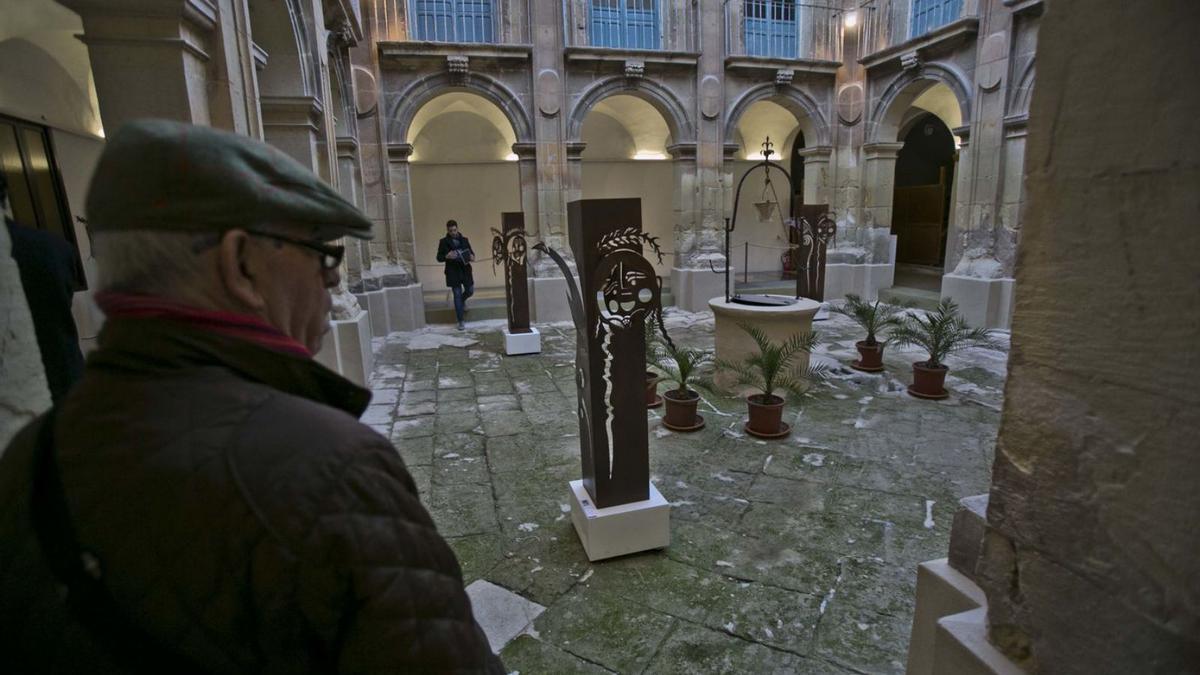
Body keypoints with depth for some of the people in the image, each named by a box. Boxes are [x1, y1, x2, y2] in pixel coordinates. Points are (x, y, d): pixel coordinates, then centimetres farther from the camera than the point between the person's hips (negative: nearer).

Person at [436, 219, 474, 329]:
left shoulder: (464, 240, 7)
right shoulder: (443, 242, -1)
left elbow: (470, 252, 14)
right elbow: (439, 258, 1)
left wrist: (472, 256, -9)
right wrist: (447, 256, -20)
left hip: (465, 270, 3)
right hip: (453, 273, -3)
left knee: (470, 291, 9)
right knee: (457, 295, -2)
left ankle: (462, 300, 47)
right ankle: (460, 321, 5)